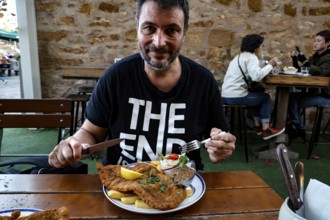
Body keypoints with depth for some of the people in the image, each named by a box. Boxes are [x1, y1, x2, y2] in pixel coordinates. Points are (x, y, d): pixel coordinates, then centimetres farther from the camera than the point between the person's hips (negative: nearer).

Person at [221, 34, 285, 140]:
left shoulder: (239, 56, 22)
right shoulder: (252, 57, -8)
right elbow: (256, 76, -25)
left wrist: (267, 66, 12)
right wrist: (270, 65, -11)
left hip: (226, 95, 9)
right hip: (236, 97, -9)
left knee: (257, 95, 30)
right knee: (265, 97, 13)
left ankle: (258, 125, 34)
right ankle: (266, 130, 15)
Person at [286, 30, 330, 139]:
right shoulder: (316, 56, 12)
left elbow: (320, 72, -28)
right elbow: (300, 69, 16)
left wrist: (305, 62, -36)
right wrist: (295, 59, -2)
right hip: (315, 92, 7)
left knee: (295, 103, -17)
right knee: (291, 97, -13)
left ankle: (298, 129, 7)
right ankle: (299, 129, -5)